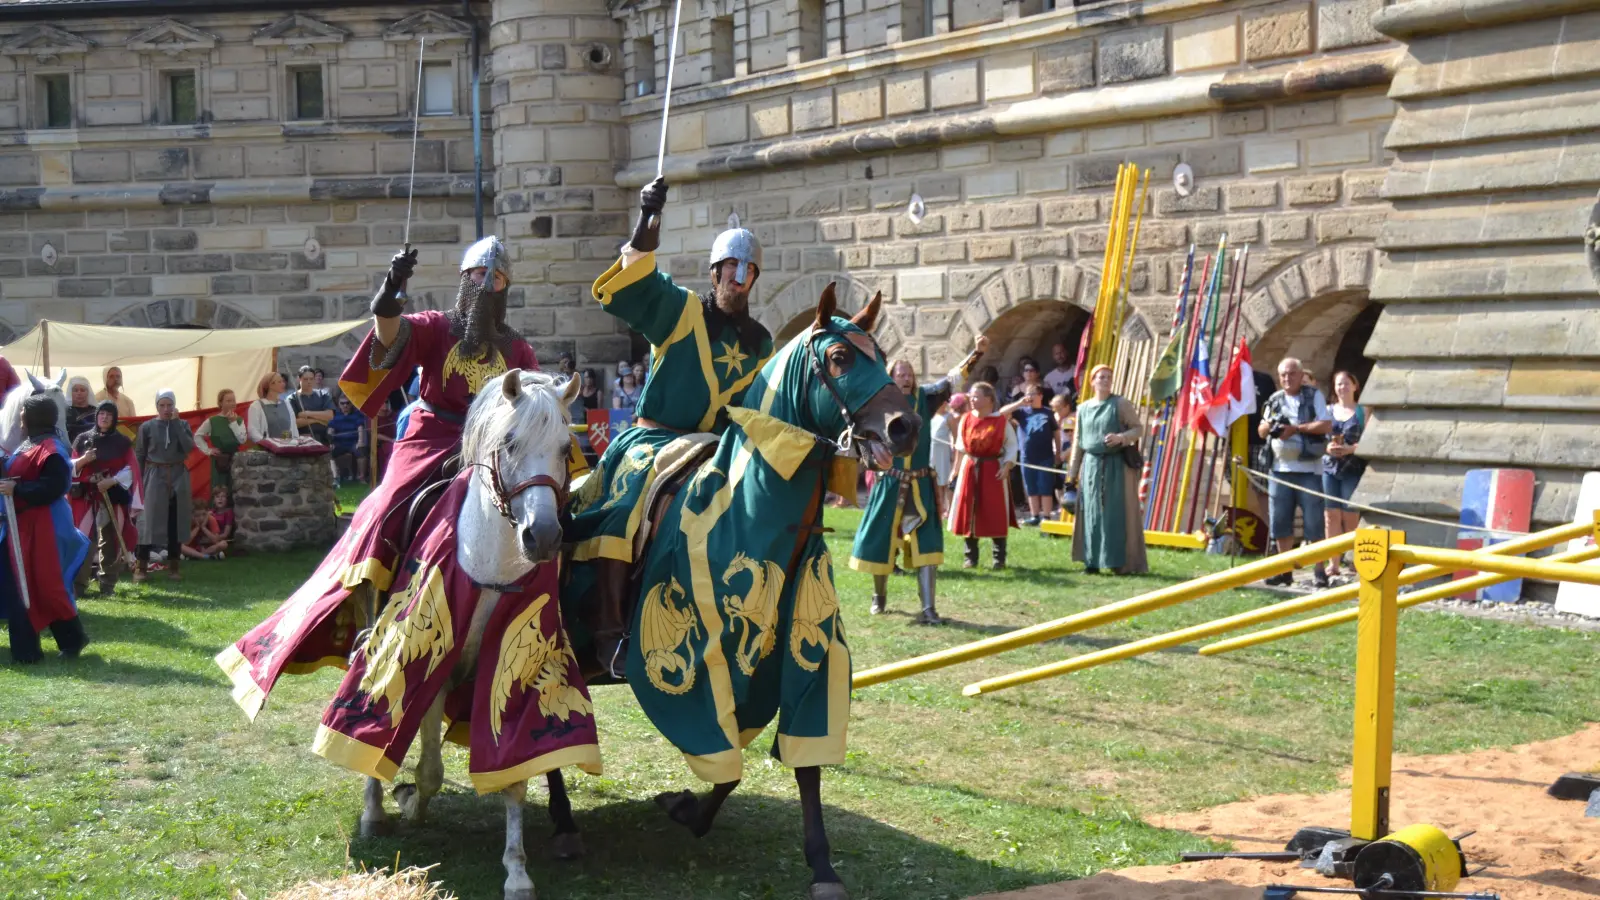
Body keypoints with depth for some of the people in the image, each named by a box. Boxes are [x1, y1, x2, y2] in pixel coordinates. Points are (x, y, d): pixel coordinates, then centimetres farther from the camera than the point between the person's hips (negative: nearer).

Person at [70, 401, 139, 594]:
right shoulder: (83, 439, 9)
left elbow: (130, 470, 0)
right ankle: (79, 582, -8)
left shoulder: (123, 442, 5)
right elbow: (71, 467, 8)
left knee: (110, 539, 3)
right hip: (86, 498, 0)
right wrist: (83, 460, -13)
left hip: (114, 498, 0)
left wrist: (112, 481, -16)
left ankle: (107, 583, 11)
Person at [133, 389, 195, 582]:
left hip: (178, 477, 2)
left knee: (176, 521, 4)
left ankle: (173, 566, 12)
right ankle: (142, 566, 1)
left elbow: (189, 447, -12)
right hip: (155, 477, -2)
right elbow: (139, 456, 3)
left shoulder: (182, 425, 4)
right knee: (150, 520, -3)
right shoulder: (147, 427, 0)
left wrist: (176, 422, -11)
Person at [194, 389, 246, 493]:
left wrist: (233, 422, -10)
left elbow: (242, 440, -8)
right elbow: (197, 436, 0)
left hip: (235, 460, 3)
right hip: (218, 461, -3)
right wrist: (207, 450, -7)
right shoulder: (212, 421, -4)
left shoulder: (239, 420, 5)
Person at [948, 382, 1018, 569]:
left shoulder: (1001, 421, -6)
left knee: (996, 515, 0)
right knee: (969, 513, 5)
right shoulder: (966, 420, 4)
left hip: (993, 470, -3)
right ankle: (971, 556, 14)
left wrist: (1006, 466, -12)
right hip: (970, 469, 4)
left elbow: (1012, 446, -2)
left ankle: (999, 558, 8)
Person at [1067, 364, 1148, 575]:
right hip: (1092, 465, 4)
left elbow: (1138, 428, -2)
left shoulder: (1121, 404, 0)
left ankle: (1121, 562, -3)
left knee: (1118, 513, -5)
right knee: (1092, 514, 3)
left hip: (1117, 465, -4)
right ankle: (1093, 561, 8)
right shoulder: (1083, 409, 12)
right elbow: (1078, 442, 14)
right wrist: (1073, 471, 12)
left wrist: (1121, 437, -21)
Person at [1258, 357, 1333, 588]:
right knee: (1279, 521, 5)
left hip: (1308, 469, -4)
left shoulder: (1314, 396, 3)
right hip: (1280, 468, 5)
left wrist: (1296, 428, -14)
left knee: (1313, 521, -4)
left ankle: (1319, 571, 2)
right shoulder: (1275, 400, 15)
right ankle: (1285, 569, 14)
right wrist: (1268, 425, -4)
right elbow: (1261, 432, 19)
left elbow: (1326, 425, -8)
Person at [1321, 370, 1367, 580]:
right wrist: (1326, 447, -8)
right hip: (1329, 467, 3)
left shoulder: (1363, 411, 5)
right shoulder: (1328, 411, 14)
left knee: (1350, 516, -4)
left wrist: (1350, 449, -17)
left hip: (1353, 468, -3)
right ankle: (1334, 563, 3)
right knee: (1331, 515, 0)